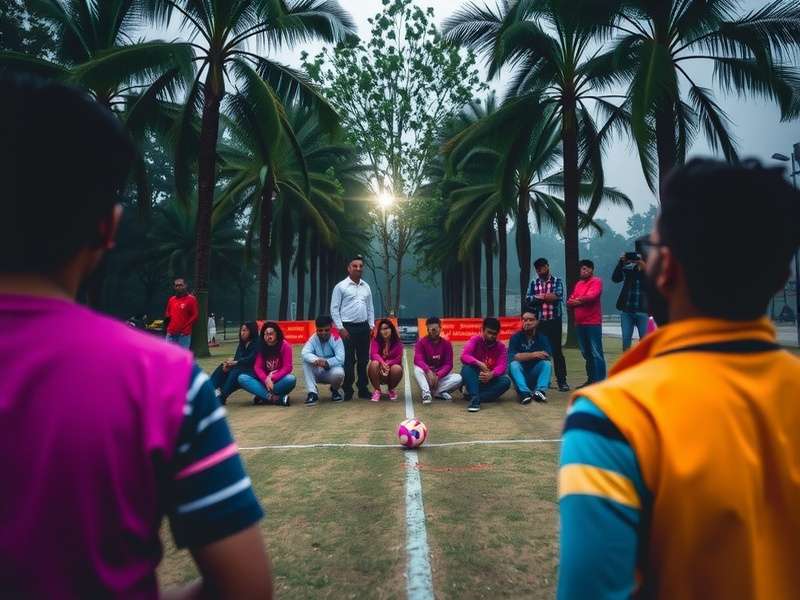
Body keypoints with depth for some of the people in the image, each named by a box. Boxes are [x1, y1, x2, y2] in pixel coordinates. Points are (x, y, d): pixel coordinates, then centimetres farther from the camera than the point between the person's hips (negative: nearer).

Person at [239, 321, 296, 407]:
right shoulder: (261, 347, 0)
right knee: (242, 378, -22)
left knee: (291, 379, -36)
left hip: (280, 380, -3)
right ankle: (278, 399, -33)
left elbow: (287, 367, -13)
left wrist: (272, 378, -25)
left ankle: (263, 397, -24)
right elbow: (257, 367, -7)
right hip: (264, 380, 3)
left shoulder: (285, 345, -8)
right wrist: (266, 379, -26)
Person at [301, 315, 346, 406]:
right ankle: (312, 392, -21)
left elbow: (340, 359, -25)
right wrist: (316, 360, -48)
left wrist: (326, 362, -41)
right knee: (306, 361, -25)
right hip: (317, 373, 2)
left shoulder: (336, 339, -14)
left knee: (339, 372, -35)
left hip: (331, 372, -2)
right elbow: (305, 353, -28)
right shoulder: (313, 339, -9)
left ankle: (335, 390, 1)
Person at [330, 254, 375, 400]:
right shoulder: (340, 286, -5)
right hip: (348, 327, -5)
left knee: (363, 360, 9)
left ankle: (363, 389, 18)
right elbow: (334, 309, -6)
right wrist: (340, 328, -12)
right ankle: (348, 391, 8)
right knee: (348, 361, -2)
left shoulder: (366, 286, 11)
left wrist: (371, 325, 7)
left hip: (364, 327, 5)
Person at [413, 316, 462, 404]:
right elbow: (418, 360, -21)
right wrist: (428, 371, -40)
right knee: (417, 369, -33)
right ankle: (426, 393, -39)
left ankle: (434, 392, -21)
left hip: (441, 376, 1)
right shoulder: (421, 342, -8)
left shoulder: (446, 343, -4)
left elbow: (448, 364, -9)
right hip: (427, 375, -1)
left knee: (458, 378, -25)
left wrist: (438, 375, -26)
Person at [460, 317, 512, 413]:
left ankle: (472, 396, -30)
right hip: (474, 379, -2)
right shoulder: (475, 340, -7)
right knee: (467, 367, -31)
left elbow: (502, 365, -15)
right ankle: (475, 399, -39)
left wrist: (491, 374, -37)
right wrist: (479, 364, -39)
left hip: (490, 380, 2)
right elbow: (464, 356, -23)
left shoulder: (501, 346, -1)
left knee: (506, 381, -27)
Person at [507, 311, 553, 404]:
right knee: (513, 364, -30)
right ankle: (524, 392, -43)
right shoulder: (515, 337, -4)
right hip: (521, 373, -1)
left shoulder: (542, 338, 0)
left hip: (536, 375, 1)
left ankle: (540, 390, -38)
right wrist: (533, 355, -27)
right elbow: (513, 356, -20)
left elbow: (547, 355, -18)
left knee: (547, 364, -24)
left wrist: (523, 356, -17)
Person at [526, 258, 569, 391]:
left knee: (557, 350, -1)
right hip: (539, 321, 3)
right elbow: (528, 299, -2)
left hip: (554, 321, -3)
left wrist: (539, 297, -8)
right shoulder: (534, 283, 10)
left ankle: (562, 380, 4)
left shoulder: (557, 281, 3)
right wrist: (548, 297, -12)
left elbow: (558, 296, -14)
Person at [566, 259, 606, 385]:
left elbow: (592, 296, -19)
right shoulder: (578, 284, 18)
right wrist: (582, 301, -9)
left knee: (596, 353, -7)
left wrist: (577, 300, -4)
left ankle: (599, 381, -6)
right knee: (586, 353, 13)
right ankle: (591, 379, 22)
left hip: (593, 323, -7)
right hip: (579, 323, 7)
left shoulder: (596, 281, -3)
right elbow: (570, 302, 12)